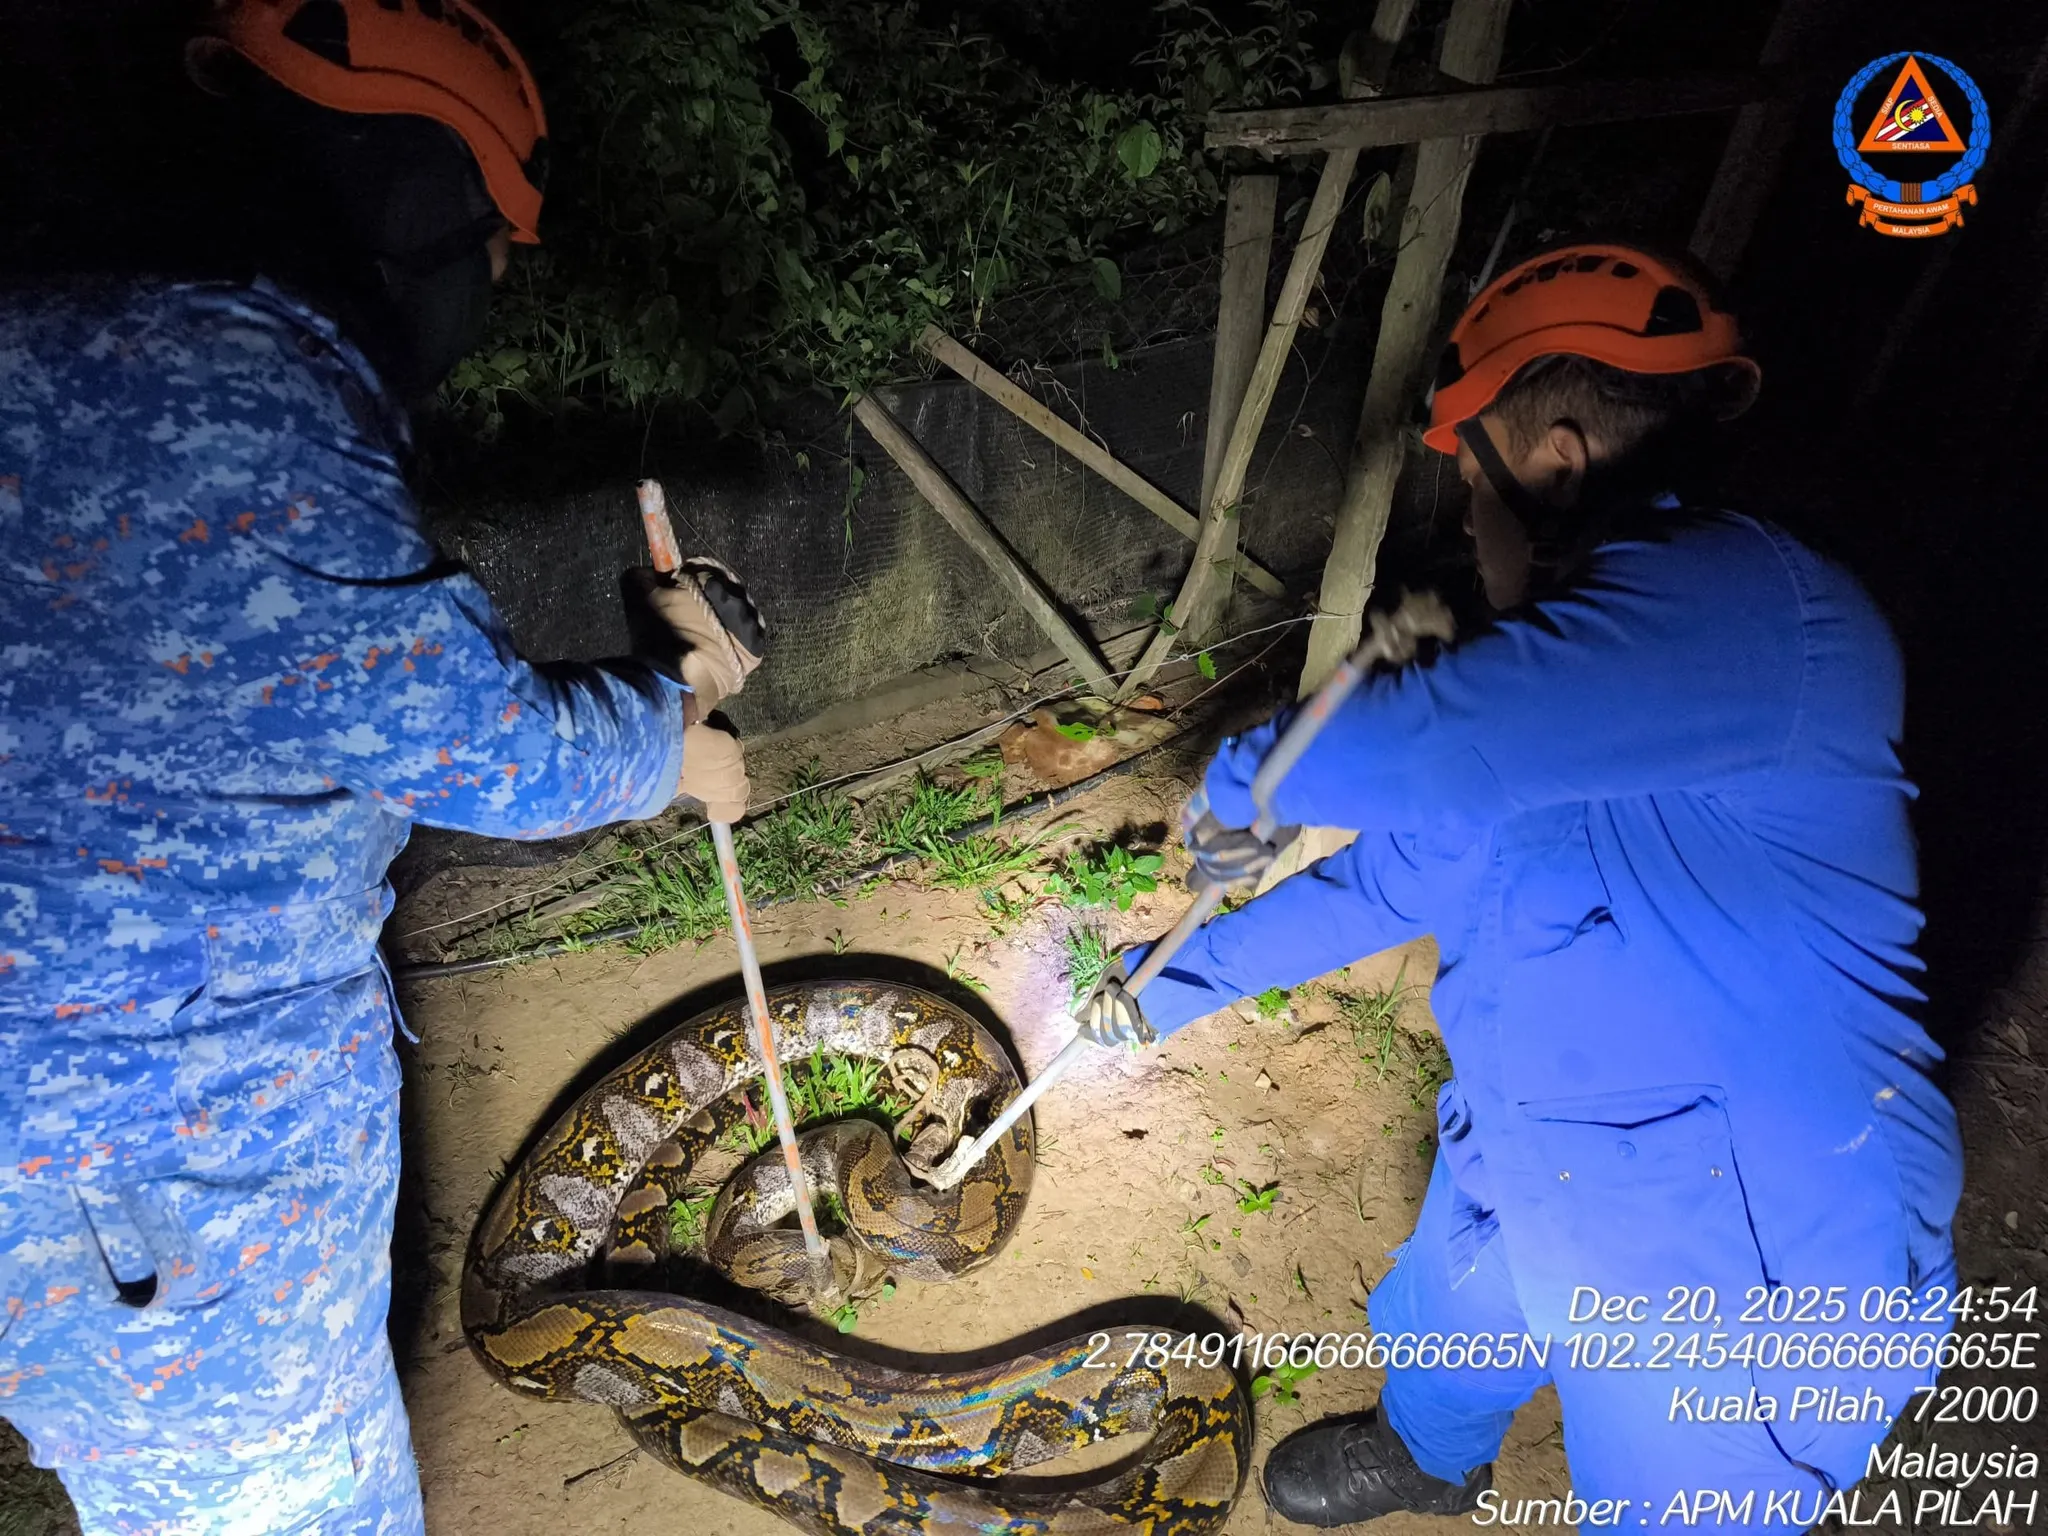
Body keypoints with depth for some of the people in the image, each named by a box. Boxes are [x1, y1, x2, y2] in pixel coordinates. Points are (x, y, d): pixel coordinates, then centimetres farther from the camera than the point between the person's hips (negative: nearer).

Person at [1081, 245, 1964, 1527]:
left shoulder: (1743, 605, -28)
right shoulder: (1570, 652, 4)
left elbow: (1427, 750, -39)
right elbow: (1400, 874, 11)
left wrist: (1237, 786, -16)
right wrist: (1184, 985, 14)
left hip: (1743, 1285, -8)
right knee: (1436, 1345, 31)